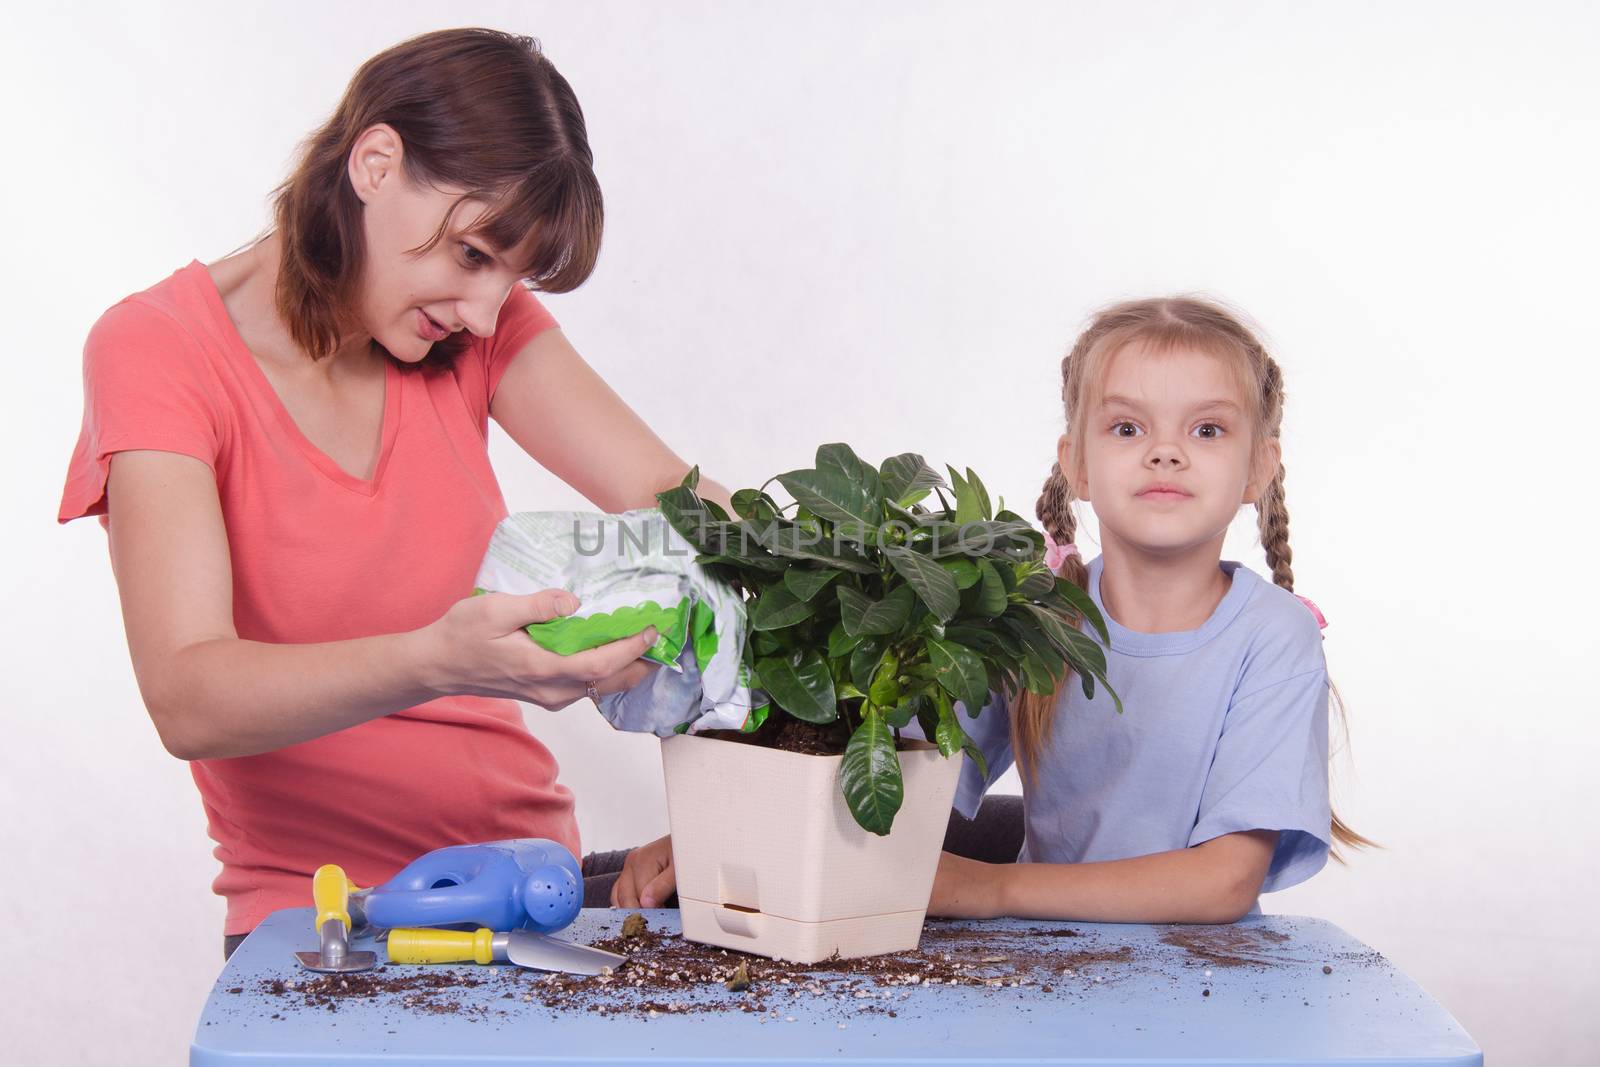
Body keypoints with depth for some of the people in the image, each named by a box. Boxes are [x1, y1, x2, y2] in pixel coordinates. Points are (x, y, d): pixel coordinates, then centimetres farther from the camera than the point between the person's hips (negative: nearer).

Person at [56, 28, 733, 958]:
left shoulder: (483, 327, 5)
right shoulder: (157, 350, -11)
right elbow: (187, 701, -23)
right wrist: (438, 662, -40)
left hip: (537, 875, 5)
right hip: (317, 923, -4)